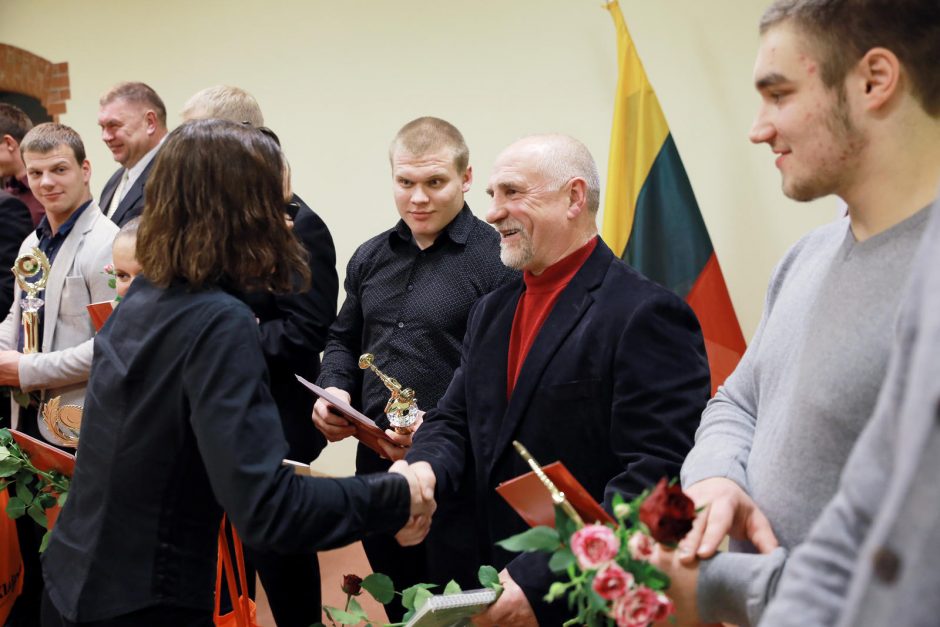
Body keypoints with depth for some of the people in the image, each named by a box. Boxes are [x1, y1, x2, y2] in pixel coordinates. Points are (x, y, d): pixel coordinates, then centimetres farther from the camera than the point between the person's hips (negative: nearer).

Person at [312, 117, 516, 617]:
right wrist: (334, 390, 2)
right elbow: (343, 340, 22)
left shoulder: (499, 259, -11)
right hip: (377, 467, 6)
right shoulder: (370, 257, 12)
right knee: (398, 609, 21)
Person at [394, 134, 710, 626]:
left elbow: (657, 476, -23)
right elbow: (454, 419, 10)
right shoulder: (491, 312, 9)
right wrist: (424, 469, -13)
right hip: (492, 586, 7)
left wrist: (541, 583, -27)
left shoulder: (644, 315, -17)